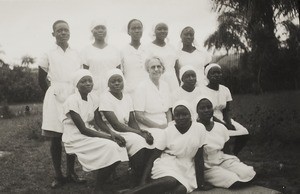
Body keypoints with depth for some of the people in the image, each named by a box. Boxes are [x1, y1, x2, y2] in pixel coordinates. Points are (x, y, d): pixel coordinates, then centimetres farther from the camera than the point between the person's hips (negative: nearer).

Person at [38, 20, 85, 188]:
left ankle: (71, 172, 14)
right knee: (56, 138, 0)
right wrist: (54, 93, 7)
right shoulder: (48, 55, 4)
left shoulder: (76, 54, 11)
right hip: (55, 98, -2)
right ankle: (58, 175, 8)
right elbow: (42, 80, 10)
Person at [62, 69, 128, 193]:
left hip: (90, 134, 7)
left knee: (118, 146, -15)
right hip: (75, 139, -7)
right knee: (109, 147, -25)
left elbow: (99, 122, 6)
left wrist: (113, 135, -14)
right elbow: (82, 129, -20)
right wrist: (109, 137, -23)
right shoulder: (72, 101, -16)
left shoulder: (93, 97, 4)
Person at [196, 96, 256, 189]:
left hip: (222, 160, 6)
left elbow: (226, 150, 13)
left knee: (249, 173, -16)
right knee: (234, 182, -24)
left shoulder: (221, 127, 6)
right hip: (207, 167, -6)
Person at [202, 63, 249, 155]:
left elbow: (226, 111, 7)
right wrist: (225, 125, -21)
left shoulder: (225, 90, 7)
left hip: (222, 119, 6)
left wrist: (229, 122, -15)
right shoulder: (203, 91, -11)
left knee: (244, 133, -12)